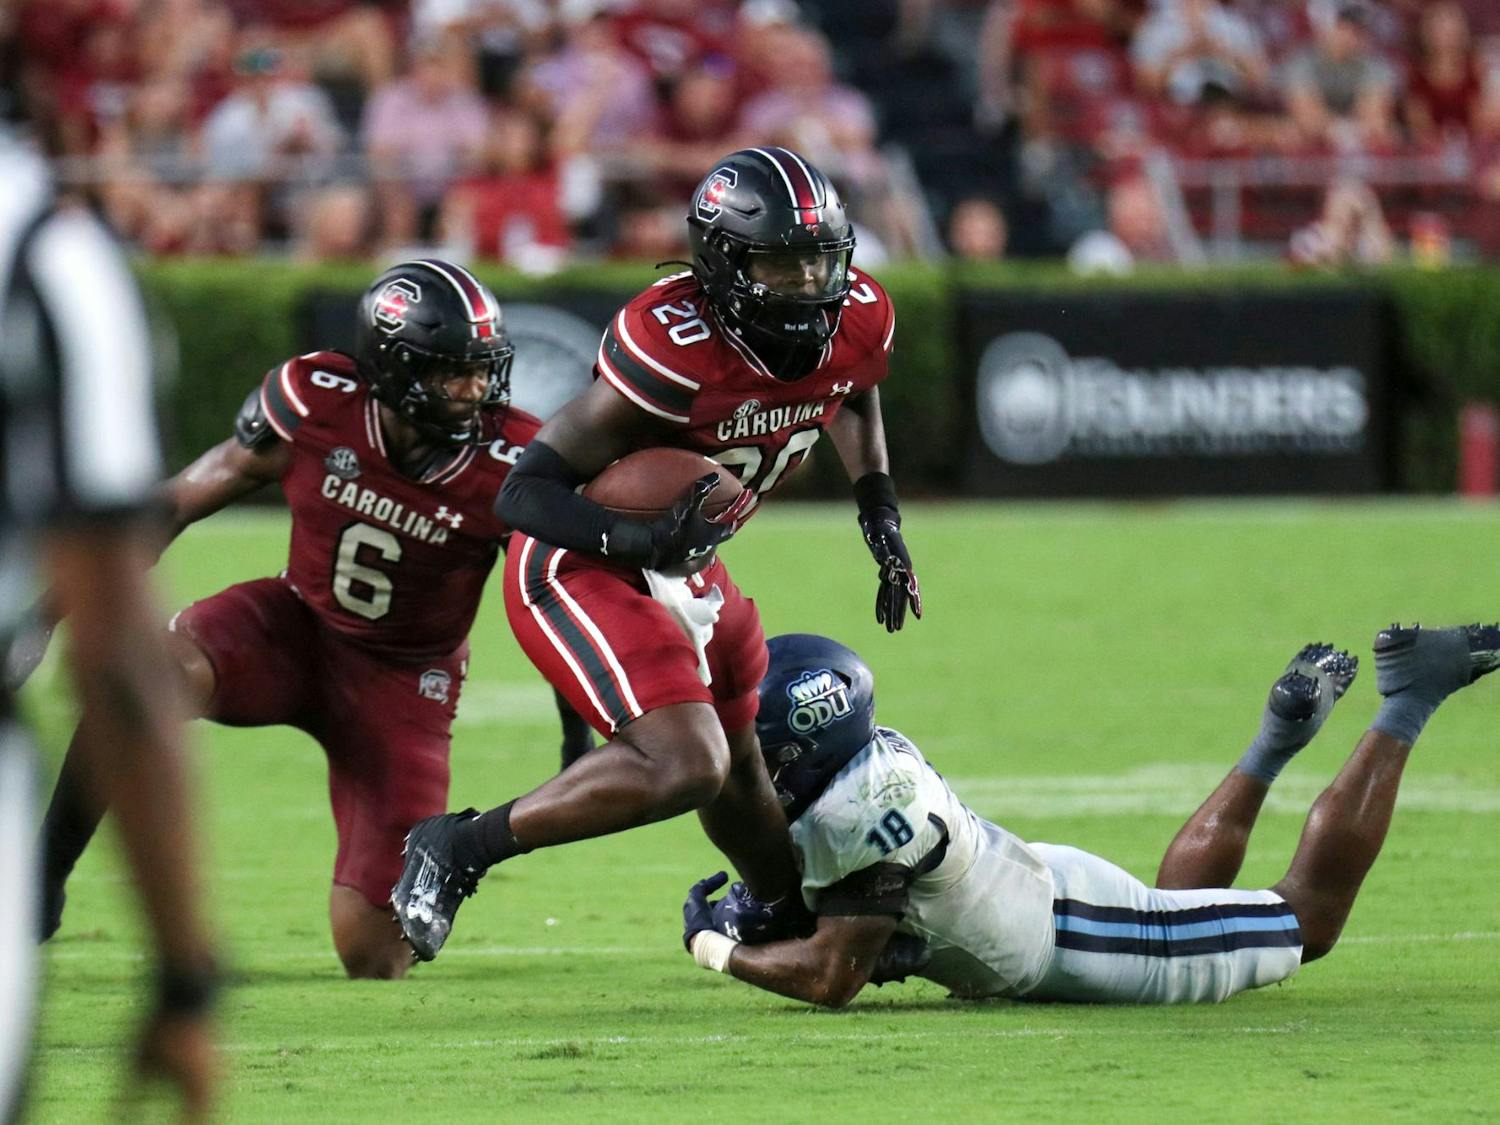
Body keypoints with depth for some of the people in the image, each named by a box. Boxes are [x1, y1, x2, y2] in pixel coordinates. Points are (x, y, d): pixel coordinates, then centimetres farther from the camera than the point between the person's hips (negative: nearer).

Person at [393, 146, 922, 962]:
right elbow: (525, 491, -28)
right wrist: (639, 539, -43)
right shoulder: (673, 349, -32)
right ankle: (461, 847, -12)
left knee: (741, 770, 23)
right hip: (578, 571, -8)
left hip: (684, 573, 8)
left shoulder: (857, 319, -9)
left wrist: (880, 514, 9)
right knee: (685, 763, -24)